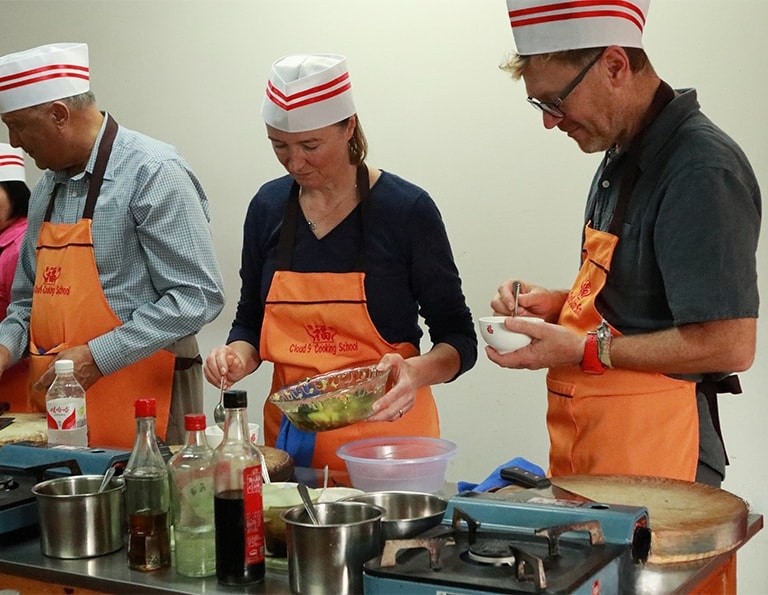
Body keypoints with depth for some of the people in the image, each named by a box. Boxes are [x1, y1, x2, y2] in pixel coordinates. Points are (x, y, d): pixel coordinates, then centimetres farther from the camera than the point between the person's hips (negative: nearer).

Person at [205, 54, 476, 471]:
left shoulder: (407, 209, -10)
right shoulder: (268, 206, 2)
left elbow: (459, 340, -6)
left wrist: (416, 371, -25)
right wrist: (237, 356, -8)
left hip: (385, 432, -3)